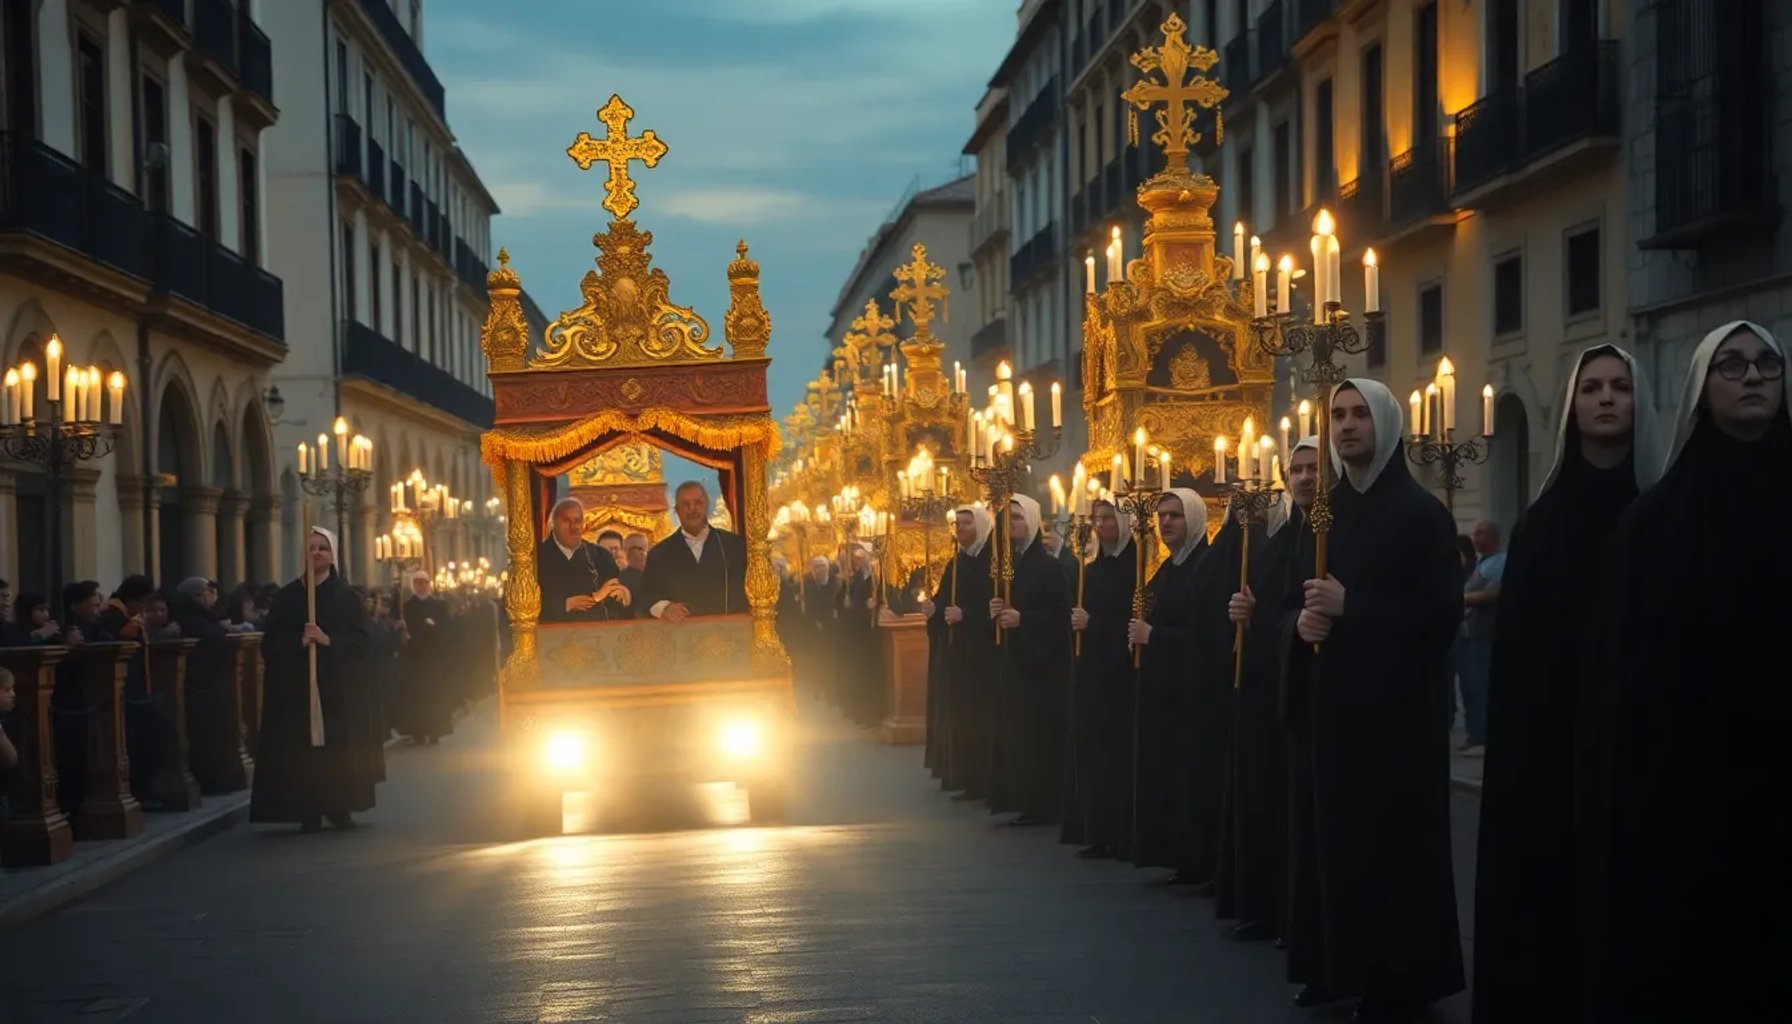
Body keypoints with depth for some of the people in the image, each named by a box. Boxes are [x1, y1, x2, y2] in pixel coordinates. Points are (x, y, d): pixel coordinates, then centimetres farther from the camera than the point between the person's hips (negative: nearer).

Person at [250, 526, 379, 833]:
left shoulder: (345, 595, 5)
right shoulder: (287, 596, 7)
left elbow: (359, 640, -1)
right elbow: (270, 644, 4)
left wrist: (328, 640, -16)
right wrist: (299, 641, -14)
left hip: (337, 685, 0)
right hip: (296, 686, 0)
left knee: (338, 748, -2)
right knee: (303, 748, -6)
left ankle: (339, 807, 9)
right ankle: (309, 812, -3)